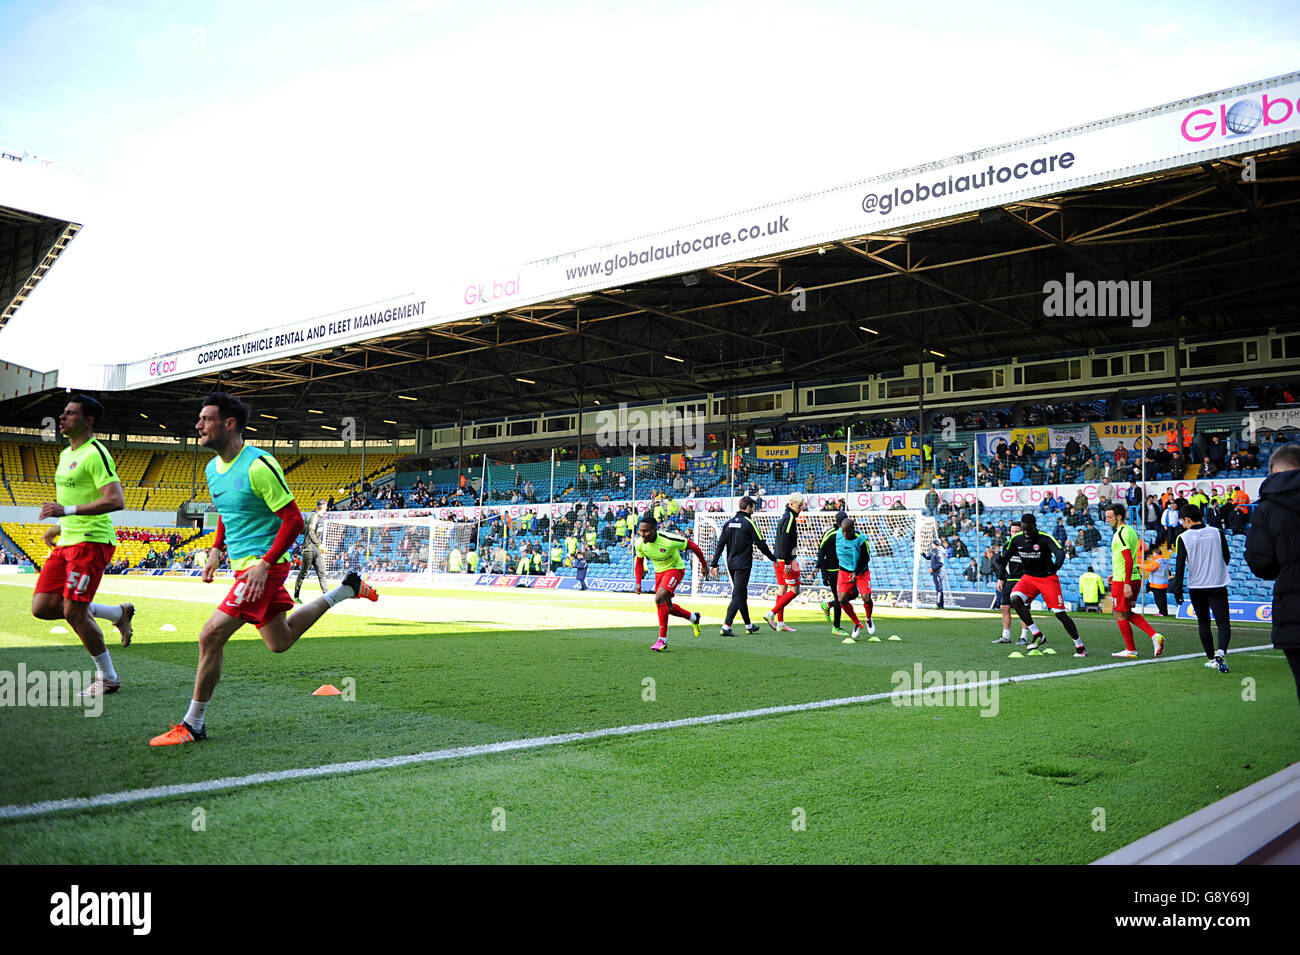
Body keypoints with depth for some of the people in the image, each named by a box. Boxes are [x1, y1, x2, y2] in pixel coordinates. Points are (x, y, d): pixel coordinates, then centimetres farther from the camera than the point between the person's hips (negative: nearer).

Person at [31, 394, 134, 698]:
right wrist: (59, 527, 22)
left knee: (74, 612, -9)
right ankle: (119, 613, 18)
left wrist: (66, 510, -26)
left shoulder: (95, 454, -13)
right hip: (67, 542, 9)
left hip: (91, 541, -9)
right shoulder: (66, 454, 18)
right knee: (42, 607, 2)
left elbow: (115, 500, -23)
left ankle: (108, 678, 8)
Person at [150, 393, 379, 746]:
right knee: (279, 641, 20)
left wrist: (265, 564, -23)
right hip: (243, 565, 9)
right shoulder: (212, 468, 8)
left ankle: (193, 724, -1)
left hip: (262, 566, -9)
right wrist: (216, 550, 13)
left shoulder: (258, 466, -19)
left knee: (210, 637, -14)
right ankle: (346, 589, 33)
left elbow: (293, 520, -18)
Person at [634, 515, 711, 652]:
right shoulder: (640, 543, -16)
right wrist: (638, 582, 0)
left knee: (659, 599, -27)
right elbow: (639, 562, 6)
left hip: (675, 569, -7)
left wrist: (704, 565, -6)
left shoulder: (669, 540, -32)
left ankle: (663, 639, -19)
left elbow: (692, 545, -17)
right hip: (659, 572, 7)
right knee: (666, 606, 14)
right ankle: (693, 618, 41)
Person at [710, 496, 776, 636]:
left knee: (742, 594, 17)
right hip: (743, 564, -7)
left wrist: (714, 564, 6)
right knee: (737, 596, -7)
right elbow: (761, 544, -7)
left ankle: (748, 626, 27)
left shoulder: (728, 523, 8)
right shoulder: (749, 523, -9)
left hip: (731, 564, 7)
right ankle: (726, 627, -16)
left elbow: (720, 544, 5)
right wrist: (773, 558, 6)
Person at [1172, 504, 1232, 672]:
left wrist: (1177, 589, -3)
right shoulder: (1218, 533, -1)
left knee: (1203, 623, 14)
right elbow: (1227, 558, 7)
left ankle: (1211, 659, 16)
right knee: (1223, 622, 1)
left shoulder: (1184, 538, -6)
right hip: (1218, 584, 0)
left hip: (1195, 587, 0)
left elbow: (1180, 565, -8)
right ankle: (1221, 651, -23)